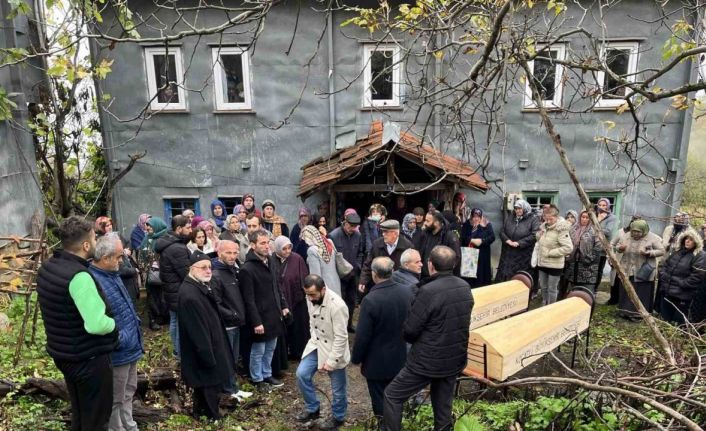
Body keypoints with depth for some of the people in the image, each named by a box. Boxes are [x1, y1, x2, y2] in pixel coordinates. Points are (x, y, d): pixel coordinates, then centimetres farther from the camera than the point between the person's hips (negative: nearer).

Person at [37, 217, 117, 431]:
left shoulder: (47, 267, 1)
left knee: (78, 413, 26)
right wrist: (114, 324, -12)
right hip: (89, 358, -9)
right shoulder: (79, 276, -28)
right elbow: (96, 325, -32)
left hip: (62, 353, 9)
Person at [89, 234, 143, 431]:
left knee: (128, 392, 27)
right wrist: (120, 339, -25)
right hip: (117, 353, -10)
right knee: (115, 400, 12)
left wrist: (134, 320, 17)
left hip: (130, 348, 10)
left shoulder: (112, 274, 4)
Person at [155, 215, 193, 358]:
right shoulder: (178, 248, -26)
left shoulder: (167, 243, 6)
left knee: (174, 322, 21)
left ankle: (176, 350, 35)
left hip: (170, 291, 10)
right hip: (180, 293, -10)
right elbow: (187, 274, -24)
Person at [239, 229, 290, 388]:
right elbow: (249, 300, -19)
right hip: (260, 317, -7)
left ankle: (267, 375, 35)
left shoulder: (270, 261, 5)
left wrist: (283, 305, 13)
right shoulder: (247, 269, -20)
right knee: (258, 351, 10)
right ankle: (257, 379, 27)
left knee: (270, 348, 19)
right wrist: (256, 322, -19)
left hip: (273, 314, 7)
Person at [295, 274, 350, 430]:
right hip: (316, 345, 6)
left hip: (334, 350, -6)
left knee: (337, 388, 9)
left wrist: (331, 360, -21)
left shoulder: (337, 306, -31)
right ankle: (312, 409, 25)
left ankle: (338, 417, 35)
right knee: (302, 374, 2)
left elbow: (341, 337, -25)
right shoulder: (311, 299, -9)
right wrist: (314, 340, 8)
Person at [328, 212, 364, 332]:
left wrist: (357, 266, 1)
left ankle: (349, 324, 33)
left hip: (353, 275, 5)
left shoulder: (358, 235, -2)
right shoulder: (333, 236, -17)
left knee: (352, 300, 16)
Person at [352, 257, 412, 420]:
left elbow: (362, 336, -20)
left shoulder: (370, 300, -28)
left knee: (381, 404, 14)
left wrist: (356, 358, -3)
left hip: (377, 363, -5)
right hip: (400, 358, 6)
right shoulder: (407, 292, -11)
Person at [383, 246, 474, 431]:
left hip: (428, 360, -7)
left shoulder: (428, 291, -25)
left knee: (392, 395, 10)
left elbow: (409, 330, -18)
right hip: (456, 359, 7)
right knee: (444, 405, 23)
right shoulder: (465, 287, -2)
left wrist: (418, 341, 4)